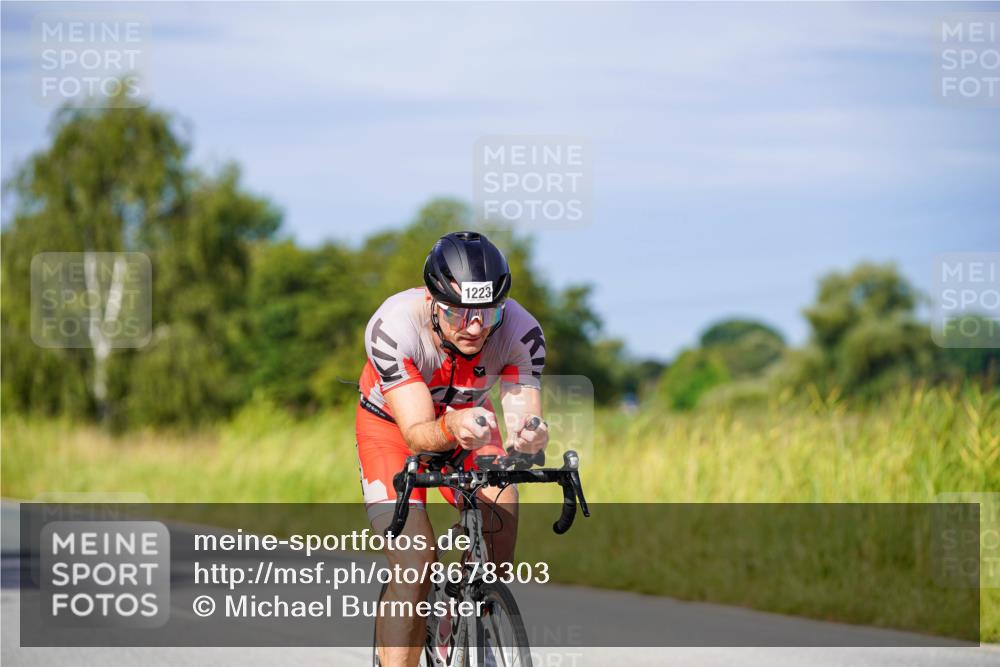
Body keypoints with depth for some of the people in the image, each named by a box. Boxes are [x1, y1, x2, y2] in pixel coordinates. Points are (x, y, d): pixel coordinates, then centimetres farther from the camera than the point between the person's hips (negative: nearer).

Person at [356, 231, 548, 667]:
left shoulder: (521, 332, -30)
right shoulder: (393, 327, -37)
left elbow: (522, 419, -32)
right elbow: (417, 434, -39)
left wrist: (527, 438, -56)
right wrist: (450, 429, -61)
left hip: (467, 416, 3)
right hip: (392, 423, -3)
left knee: (500, 503, -24)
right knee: (414, 566, -21)